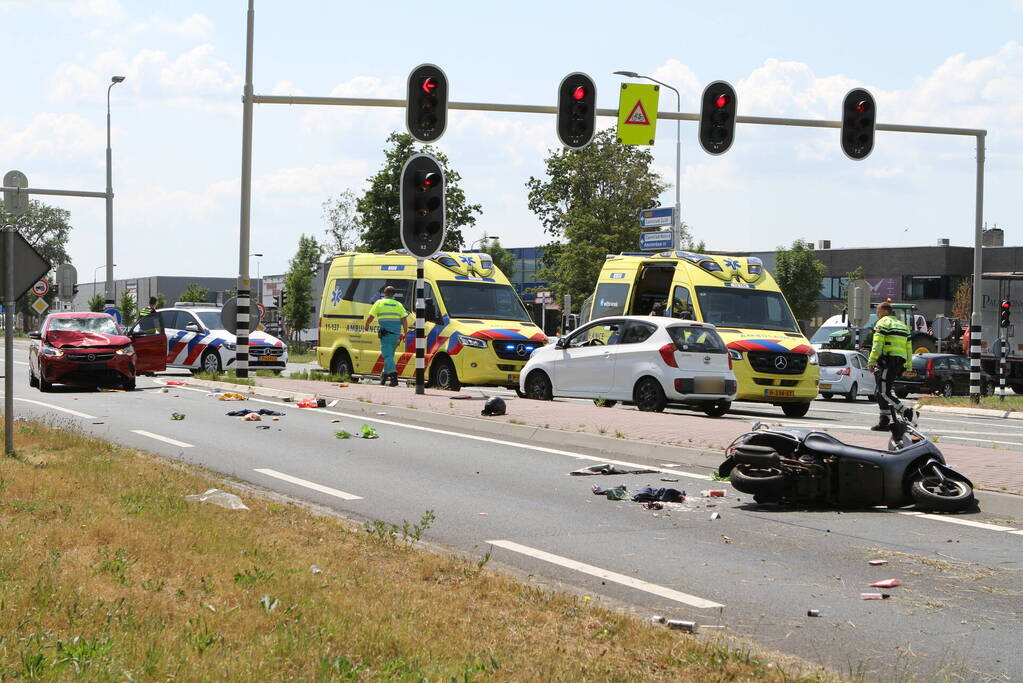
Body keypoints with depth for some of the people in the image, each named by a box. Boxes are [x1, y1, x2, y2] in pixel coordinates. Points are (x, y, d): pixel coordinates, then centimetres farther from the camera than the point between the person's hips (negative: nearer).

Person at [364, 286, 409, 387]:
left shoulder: (379, 303, 5)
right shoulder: (398, 304, 13)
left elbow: (371, 317, 5)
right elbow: (404, 319, 5)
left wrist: (366, 326, 23)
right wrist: (405, 333, 7)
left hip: (386, 333, -4)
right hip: (396, 334, 4)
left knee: (388, 355, -8)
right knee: (389, 355, 17)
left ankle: (393, 374, -27)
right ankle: (384, 375, 24)